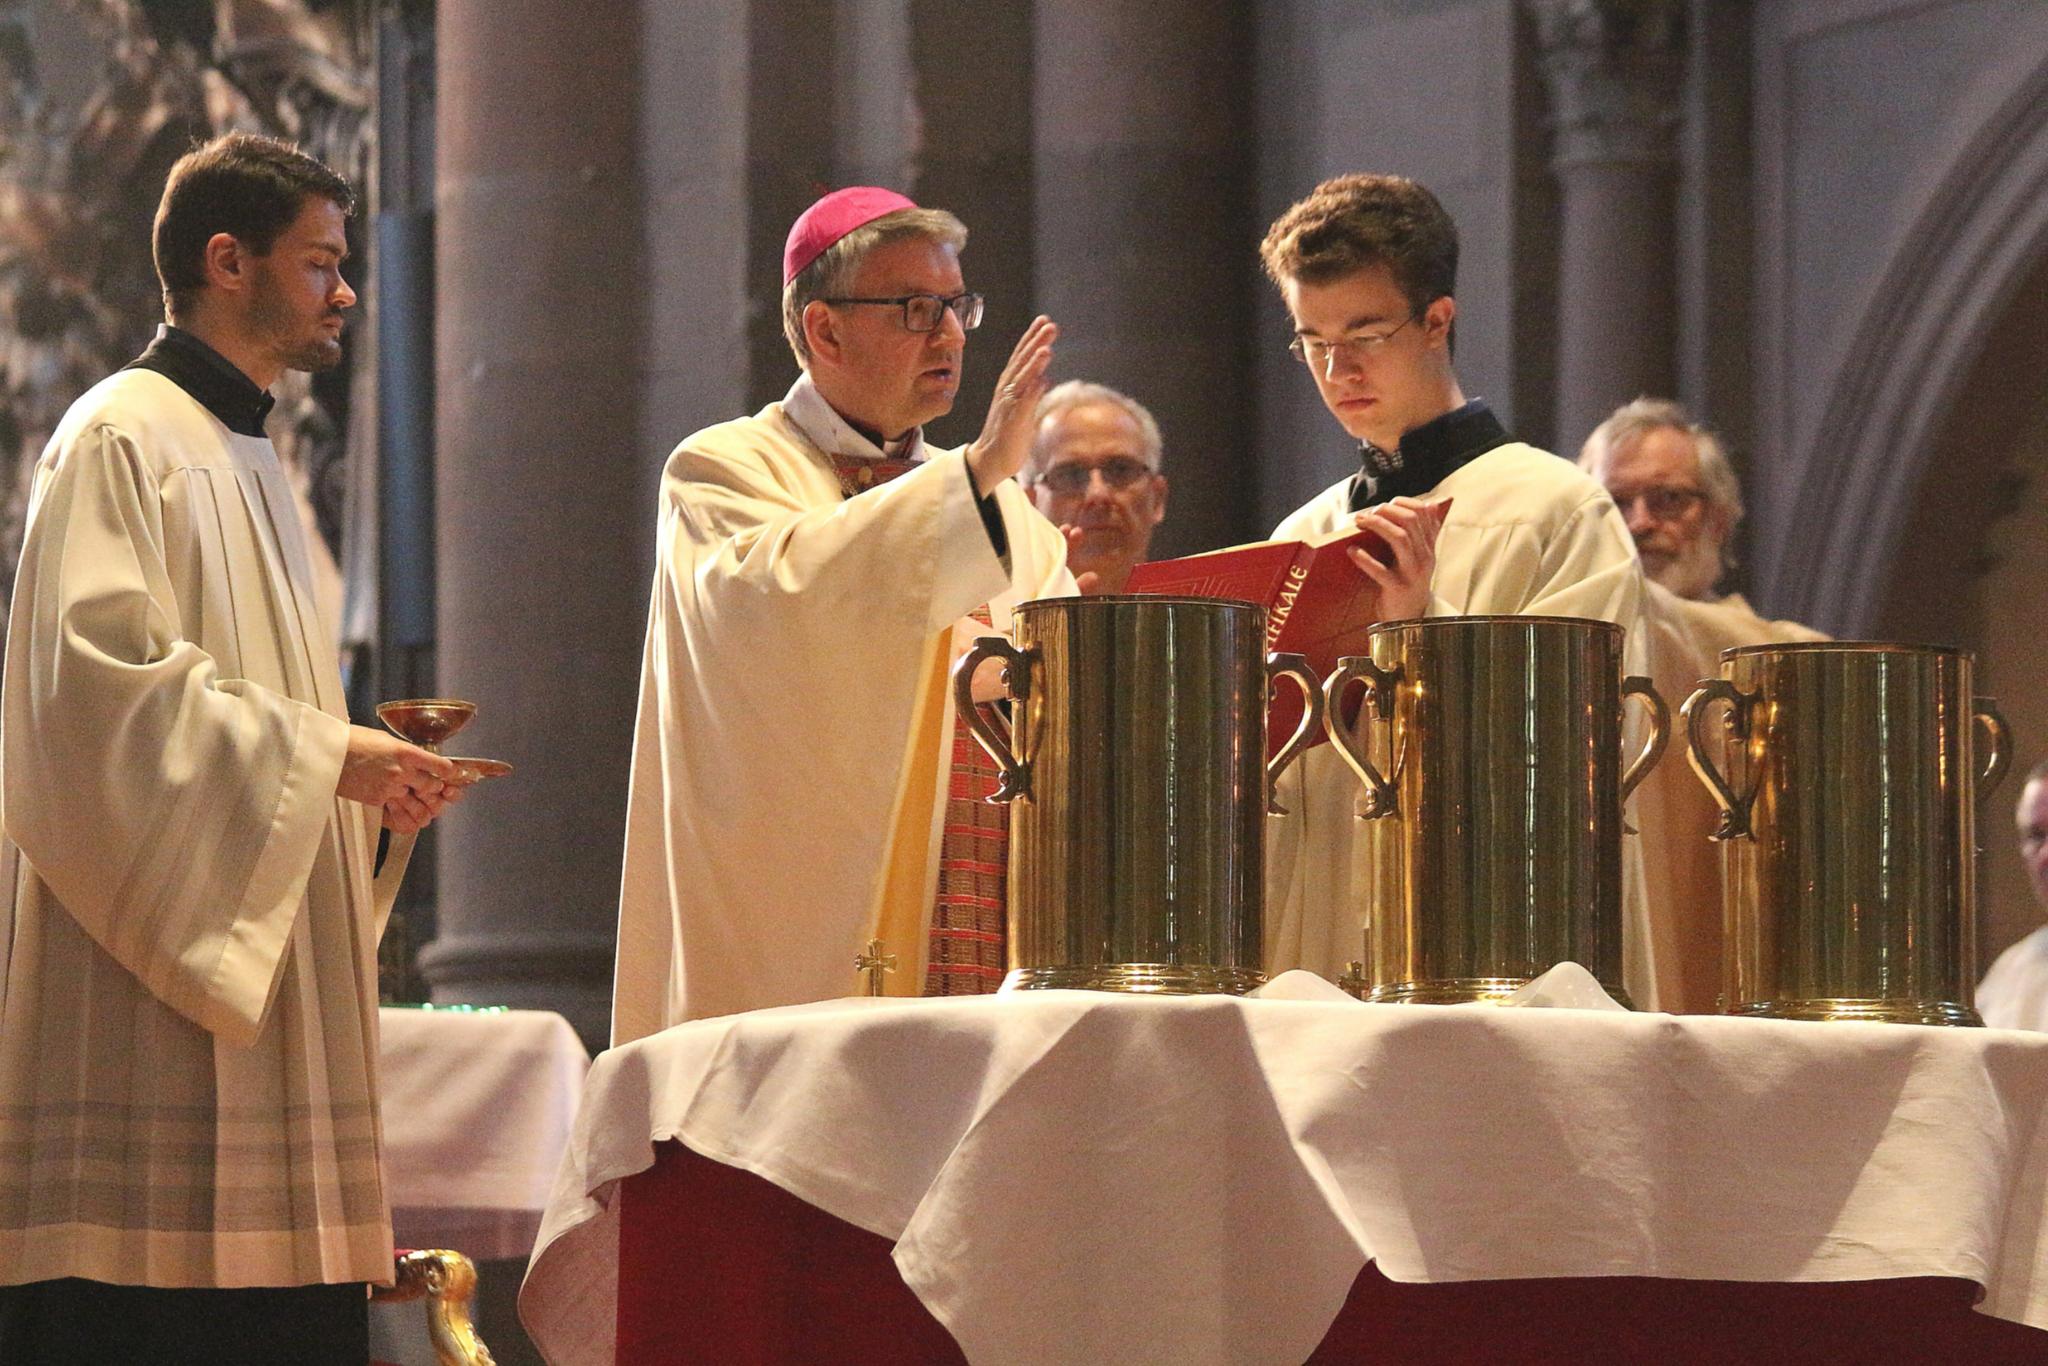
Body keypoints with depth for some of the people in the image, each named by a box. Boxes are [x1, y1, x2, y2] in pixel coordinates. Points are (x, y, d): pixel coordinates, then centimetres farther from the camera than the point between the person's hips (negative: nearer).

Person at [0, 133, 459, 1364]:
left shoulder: (245, 455, 23)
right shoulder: (121, 440, -6)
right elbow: (102, 673, -18)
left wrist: (354, 763, 11)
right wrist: (321, 752, -15)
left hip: (252, 973, 9)